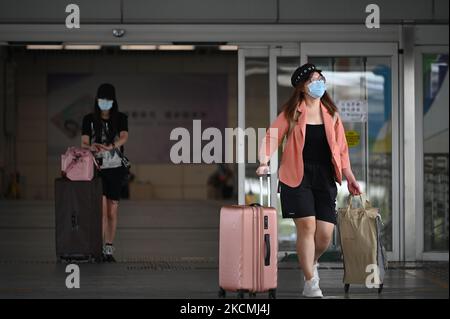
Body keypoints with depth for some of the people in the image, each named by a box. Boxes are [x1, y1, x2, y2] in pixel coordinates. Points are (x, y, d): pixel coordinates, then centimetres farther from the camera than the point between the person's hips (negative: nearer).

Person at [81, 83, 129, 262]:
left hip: (115, 169, 1)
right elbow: (84, 143, -7)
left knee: (112, 211, 5)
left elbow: (124, 137, -18)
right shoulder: (89, 119, 2)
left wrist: (110, 147, -38)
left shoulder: (120, 118, 1)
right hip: (96, 168, -1)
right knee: (101, 209, -14)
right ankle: (99, 249, -13)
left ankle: (109, 250, 15)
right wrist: (90, 147, -31)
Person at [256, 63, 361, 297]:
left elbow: (341, 147, 12)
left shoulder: (331, 113, 11)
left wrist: (349, 177, 7)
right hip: (298, 177, -3)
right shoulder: (291, 113, 2)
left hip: (325, 177, 3)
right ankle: (310, 283, 0)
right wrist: (264, 161, -20)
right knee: (307, 225, -13)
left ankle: (311, 263, 30)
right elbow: (272, 137, -4)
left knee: (325, 233, -4)